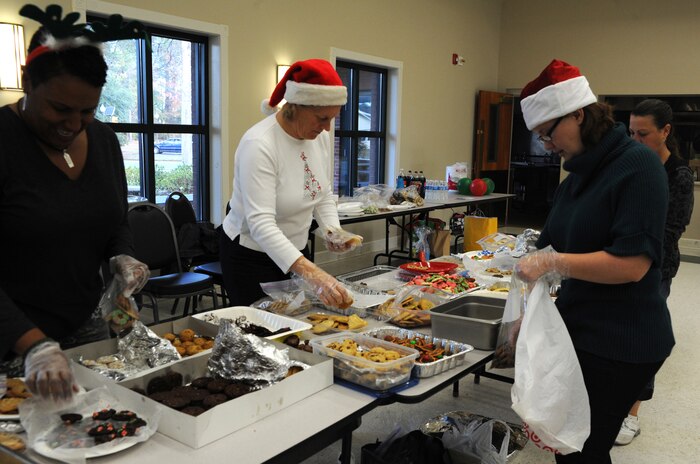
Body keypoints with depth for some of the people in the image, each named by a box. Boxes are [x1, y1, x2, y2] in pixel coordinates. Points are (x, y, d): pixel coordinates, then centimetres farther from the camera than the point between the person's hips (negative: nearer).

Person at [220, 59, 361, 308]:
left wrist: (333, 231, -12)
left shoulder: (320, 137, -5)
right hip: (250, 258, -7)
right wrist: (309, 271, -46)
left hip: (295, 252, 7)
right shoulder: (259, 145, -27)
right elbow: (261, 224, -36)